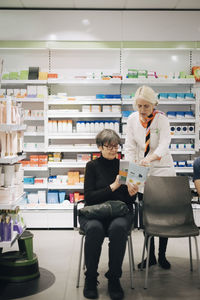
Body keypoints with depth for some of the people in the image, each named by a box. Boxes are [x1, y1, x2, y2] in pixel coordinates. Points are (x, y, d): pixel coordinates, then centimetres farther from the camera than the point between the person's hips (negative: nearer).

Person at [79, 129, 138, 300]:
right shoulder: (92, 166, 5)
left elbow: (130, 201, 12)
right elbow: (89, 197, -5)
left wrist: (132, 193, -12)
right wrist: (113, 187, -14)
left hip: (120, 213, 1)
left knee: (118, 228, -34)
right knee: (94, 228, -35)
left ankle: (114, 279, -17)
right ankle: (90, 279, -15)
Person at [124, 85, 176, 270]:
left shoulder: (161, 119, -12)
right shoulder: (133, 119, -2)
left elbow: (164, 146, -25)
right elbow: (130, 146, -2)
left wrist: (149, 158, -44)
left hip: (162, 170, -3)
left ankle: (162, 255, 17)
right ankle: (150, 256, 18)